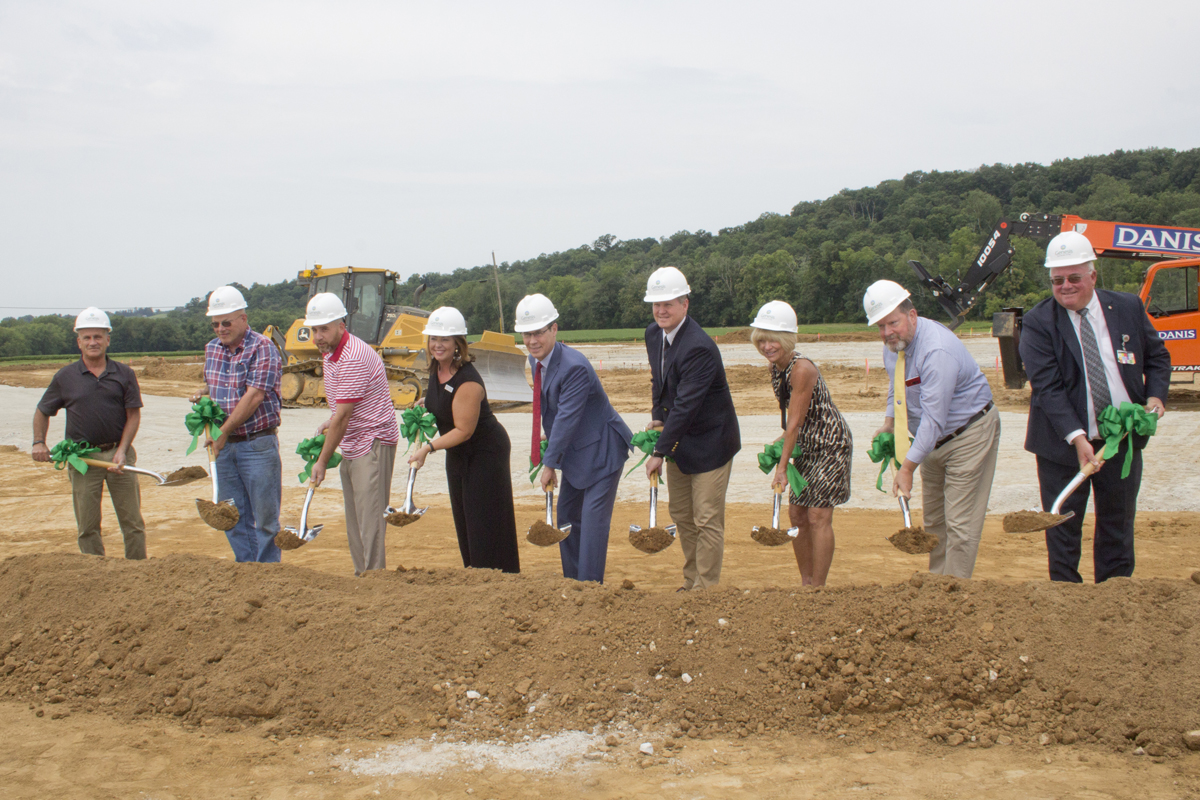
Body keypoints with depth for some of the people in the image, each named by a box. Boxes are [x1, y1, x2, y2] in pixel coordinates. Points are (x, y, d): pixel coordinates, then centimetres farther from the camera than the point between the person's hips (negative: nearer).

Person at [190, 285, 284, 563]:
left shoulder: (262, 348, -12)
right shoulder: (212, 349, 11)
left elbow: (254, 396, -18)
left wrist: (223, 432, -16)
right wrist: (202, 394, 3)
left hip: (257, 444, -7)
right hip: (223, 447, 7)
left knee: (265, 517, 0)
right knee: (233, 519, 10)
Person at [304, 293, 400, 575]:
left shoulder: (354, 357, -22)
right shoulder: (328, 353, 10)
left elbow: (343, 417, -21)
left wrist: (322, 461, -15)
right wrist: (329, 422, 4)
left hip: (373, 443, -10)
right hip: (350, 448, 10)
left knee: (370, 520, -11)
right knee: (353, 522, 13)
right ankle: (361, 577, 20)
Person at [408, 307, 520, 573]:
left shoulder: (467, 381, -28)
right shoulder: (436, 368, -2)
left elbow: (464, 431, -25)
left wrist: (429, 447, -28)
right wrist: (424, 406, 2)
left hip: (486, 451, -9)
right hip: (458, 454, 9)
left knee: (485, 521, -6)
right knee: (463, 521, 13)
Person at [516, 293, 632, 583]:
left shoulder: (575, 367, -28)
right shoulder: (536, 360, 0)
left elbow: (567, 417, -26)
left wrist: (550, 463, -21)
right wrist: (550, 452, 7)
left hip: (601, 450, -10)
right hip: (574, 450, 10)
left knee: (593, 518, -10)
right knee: (567, 515, 17)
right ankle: (572, 581, 30)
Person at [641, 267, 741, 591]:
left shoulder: (699, 347, -27)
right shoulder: (653, 333, 0)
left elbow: (685, 405, -29)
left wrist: (660, 452, -28)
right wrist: (658, 418, 3)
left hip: (708, 442, -9)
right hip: (677, 438, 9)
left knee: (707, 521, -3)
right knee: (680, 514, 17)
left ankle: (707, 589, 8)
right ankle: (691, 582, 31)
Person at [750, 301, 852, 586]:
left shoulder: (802, 369, -25)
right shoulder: (776, 368, 1)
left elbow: (795, 421, -23)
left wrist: (782, 466, -20)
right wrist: (782, 443, -3)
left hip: (831, 444, -9)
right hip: (807, 445, 9)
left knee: (818, 517, -8)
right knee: (797, 514, 10)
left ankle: (818, 589, -1)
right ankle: (806, 583, 22)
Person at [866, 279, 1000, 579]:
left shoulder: (937, 351, -30)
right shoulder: (893, 342, -2)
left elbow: (933, 419, -32)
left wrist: (908, 468, -32)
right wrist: (888, 424, 5)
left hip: (969, 434, -9)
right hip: (933, 440, 9)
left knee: (959, 522, -8)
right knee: (933, 520, 13)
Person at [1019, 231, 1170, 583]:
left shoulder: (1129, 308, 2)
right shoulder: (1038, 322, -10)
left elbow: (1157, 356, 15)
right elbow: (1047, 387, -17)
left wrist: (1155, 395, -4)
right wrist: (1076, 437, -27)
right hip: (1064, 444, -3)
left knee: (1118, 526, 12)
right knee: (1063, 529, 3)